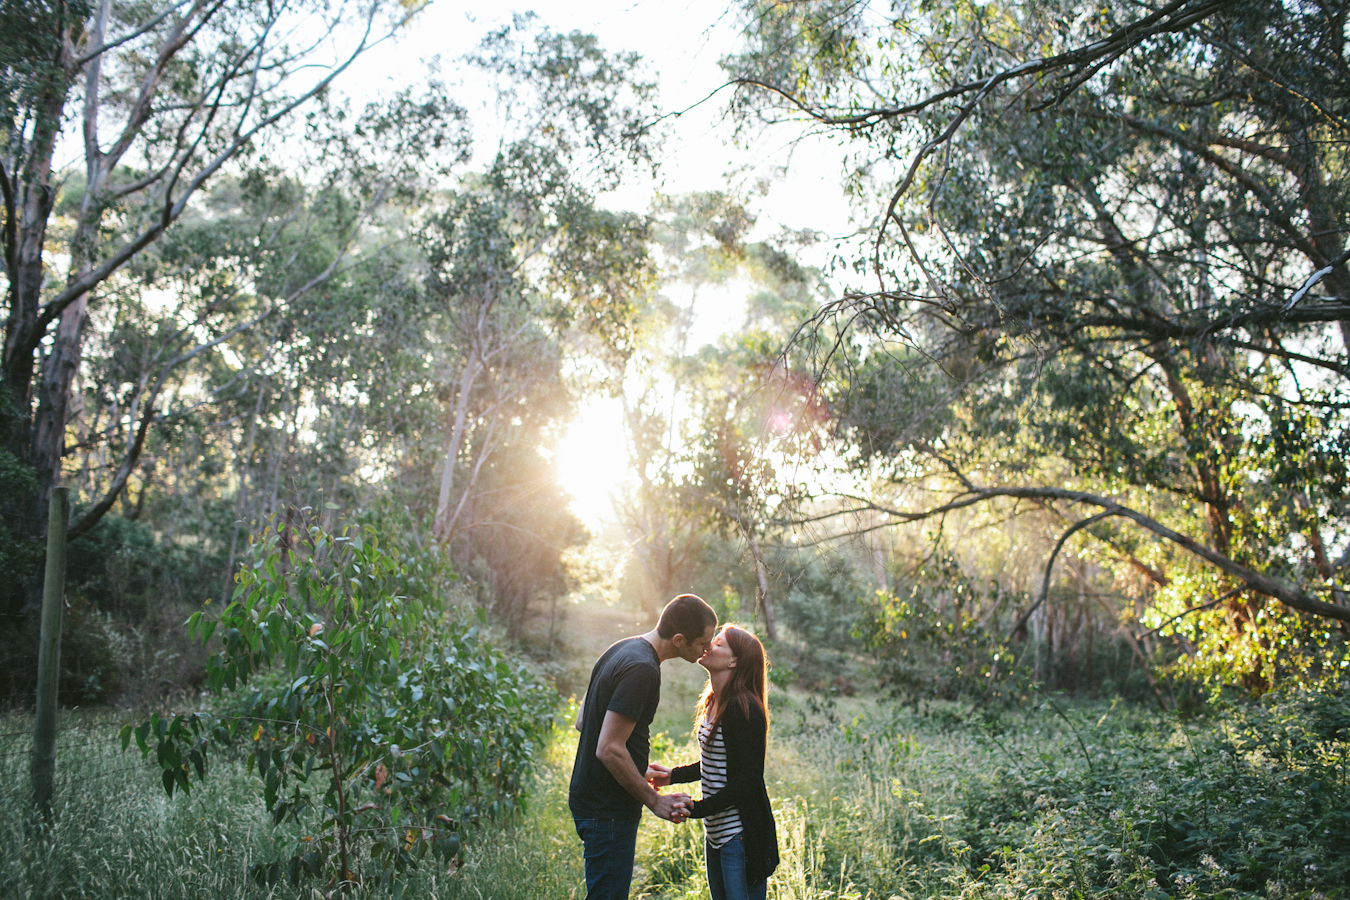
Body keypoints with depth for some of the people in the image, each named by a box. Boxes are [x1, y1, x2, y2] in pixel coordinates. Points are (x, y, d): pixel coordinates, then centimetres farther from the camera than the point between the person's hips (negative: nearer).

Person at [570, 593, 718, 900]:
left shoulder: (622, 650, 8)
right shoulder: (642, 669, -22)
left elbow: (582, 720, 15)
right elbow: (609, 749, -25)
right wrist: (653, 800, -15)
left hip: (588, 796, 10)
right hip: (608, 811, -10)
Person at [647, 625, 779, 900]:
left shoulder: (744, 708, -20)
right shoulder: (713, 703, 10)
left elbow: (750, 777, -21)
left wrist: (698, 809, -23)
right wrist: (673, 776, 13)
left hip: (741, 834, -9)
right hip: (717, 831, 9)